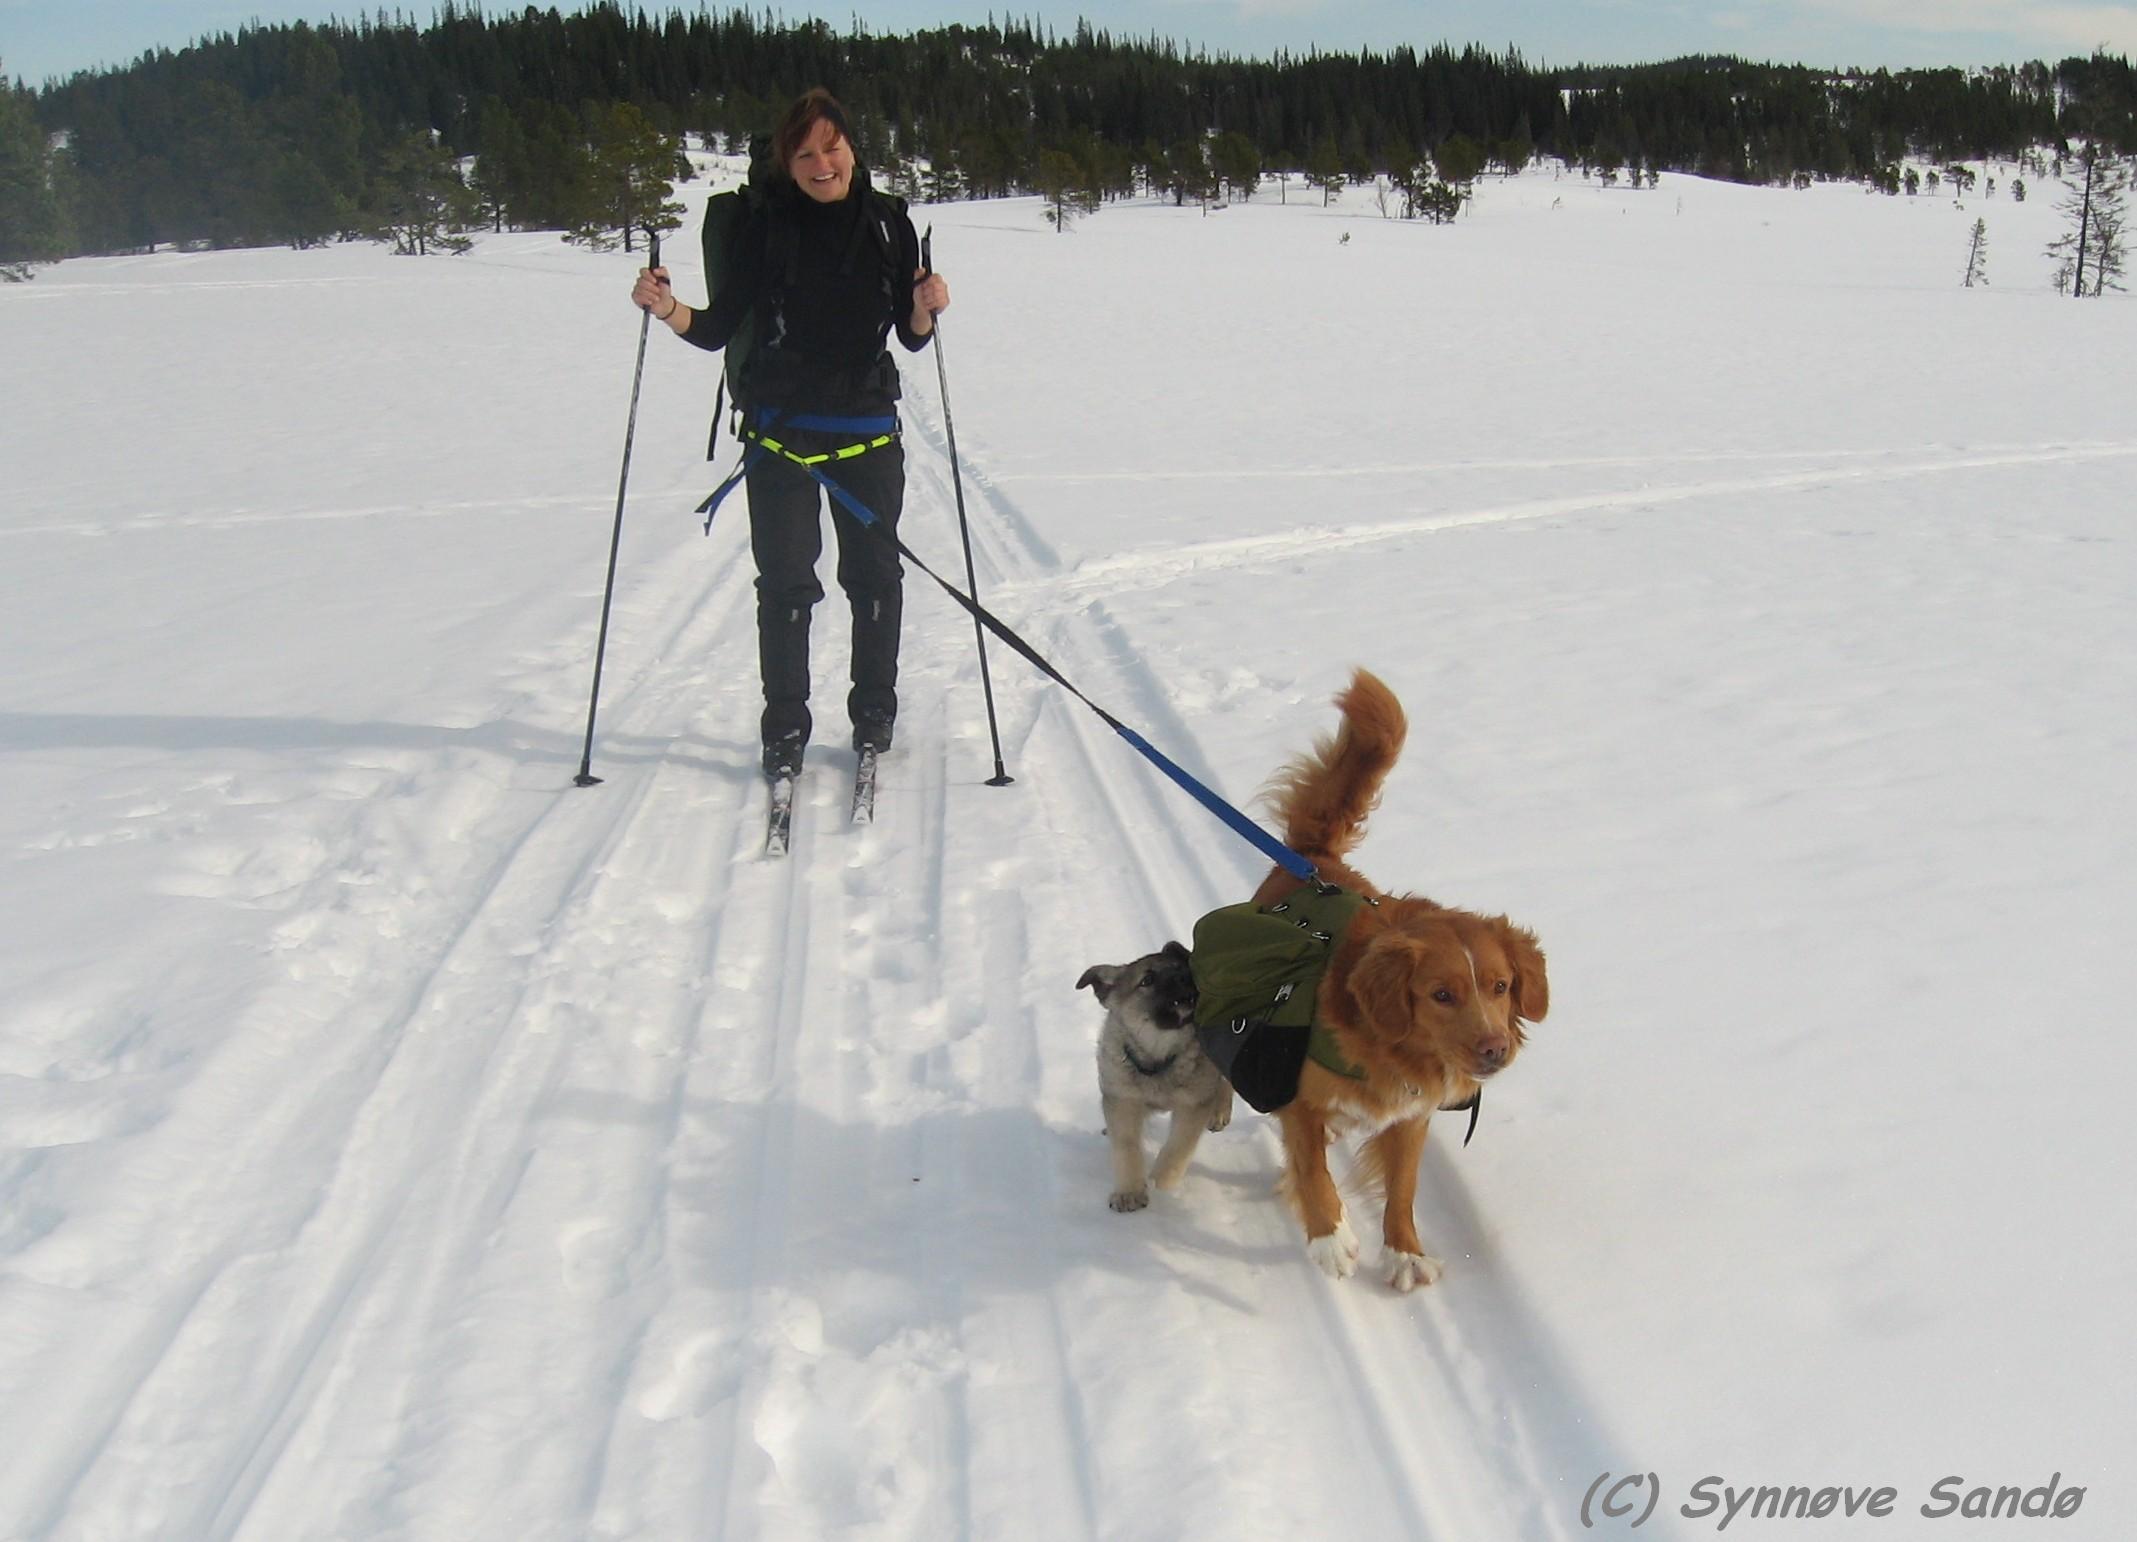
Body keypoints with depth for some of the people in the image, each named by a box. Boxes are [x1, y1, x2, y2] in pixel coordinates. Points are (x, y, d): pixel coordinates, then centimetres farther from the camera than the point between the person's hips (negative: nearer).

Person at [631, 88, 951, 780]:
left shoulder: (889, 223, 1)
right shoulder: (768, 225, -3)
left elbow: (912, 337, 3)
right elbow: (719, 328, -1)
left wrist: (925, 309, -18)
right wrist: (667, 309, -19)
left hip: (868, 428, 2)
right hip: (781, 430, -1)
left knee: (874, 575, 8)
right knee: (784, 584, -1)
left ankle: (874, 713, 23)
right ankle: (785, 729, 9)